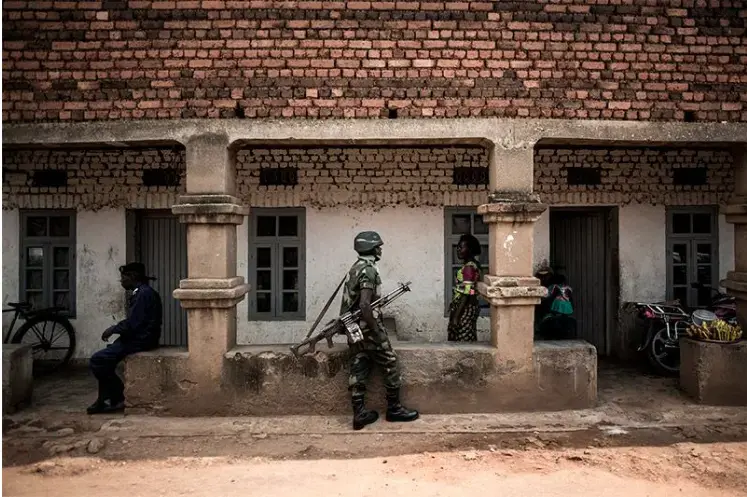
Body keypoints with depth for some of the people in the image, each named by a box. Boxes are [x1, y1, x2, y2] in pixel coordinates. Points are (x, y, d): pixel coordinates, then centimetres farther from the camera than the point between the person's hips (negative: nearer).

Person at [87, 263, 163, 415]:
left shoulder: (144, 294, -17)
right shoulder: (141, 292, 15)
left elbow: (132, 324, -22)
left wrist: (113, 329, -6)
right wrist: (115, 328, 8)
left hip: (140, 341, -11)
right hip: (137, 338, 11)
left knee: (97, 360, -11)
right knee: (104, 360, 17)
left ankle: (118, 398, 2)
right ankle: (105, 400, 18)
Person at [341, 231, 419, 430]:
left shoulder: (355, 268, 13)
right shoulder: (369, 270, -17)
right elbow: (364, 305, -25)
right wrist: (377, 331, -20)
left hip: (353, 328, 9)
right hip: (366, 328, -9)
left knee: (358, 370, 8)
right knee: (391, 366, 4)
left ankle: (359, 414, 11)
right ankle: (394, 409, 14)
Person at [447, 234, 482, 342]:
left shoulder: (469, 267, -18)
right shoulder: (472, 265, 12)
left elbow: (466, 294, -22)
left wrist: (456, 316, -21)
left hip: (465, 309, -10)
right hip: (468, 307, 10)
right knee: (467, 341, 13)